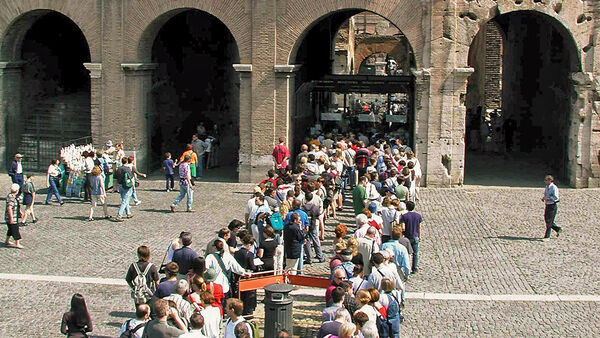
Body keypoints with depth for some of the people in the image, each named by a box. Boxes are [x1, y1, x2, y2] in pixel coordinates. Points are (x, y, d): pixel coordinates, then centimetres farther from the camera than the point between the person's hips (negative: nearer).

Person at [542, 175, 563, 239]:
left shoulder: (554, 188, -17)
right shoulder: (547, 187, 10)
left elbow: (555, 198, -22)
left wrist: (547, 199, -24)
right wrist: (543, 198, 3)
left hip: (552, 206, -9)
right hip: (547, 205, 9)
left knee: (549, 221, -4)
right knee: (546, 219, 12)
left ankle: (547, 236, 3)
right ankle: (558, 229, 27)